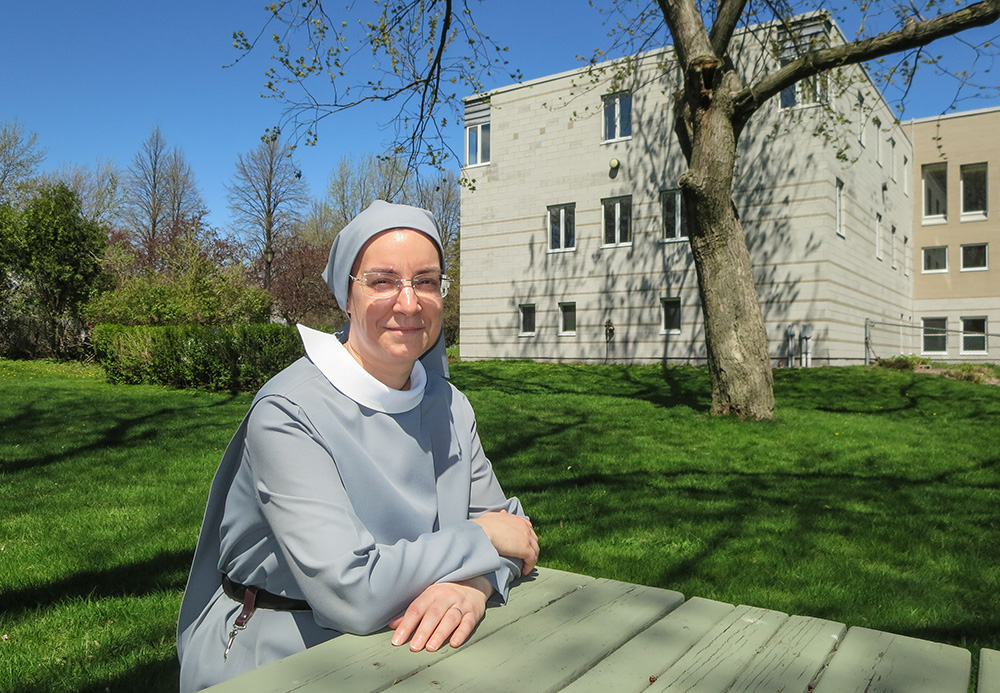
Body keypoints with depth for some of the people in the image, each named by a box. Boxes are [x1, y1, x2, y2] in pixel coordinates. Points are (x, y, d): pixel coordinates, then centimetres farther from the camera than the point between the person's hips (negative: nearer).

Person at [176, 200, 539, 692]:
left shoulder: (449, 406, 2)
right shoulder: (287, 413, -19)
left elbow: (506, 523, 4)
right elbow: (350, 594, -26)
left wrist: (473, 585, -17)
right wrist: (480, 540, -15)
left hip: (404, 647, 5)